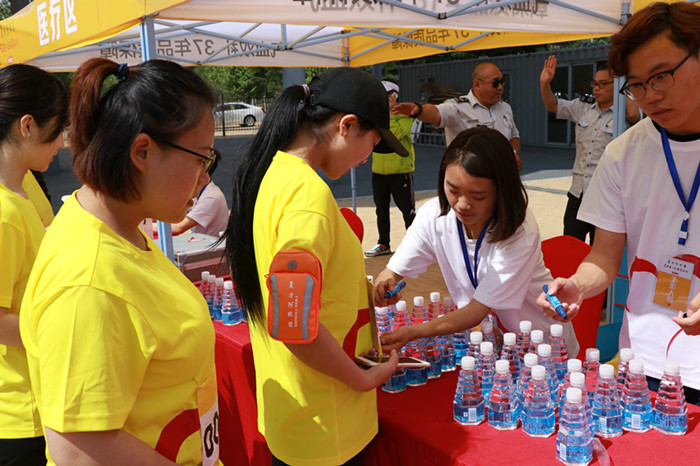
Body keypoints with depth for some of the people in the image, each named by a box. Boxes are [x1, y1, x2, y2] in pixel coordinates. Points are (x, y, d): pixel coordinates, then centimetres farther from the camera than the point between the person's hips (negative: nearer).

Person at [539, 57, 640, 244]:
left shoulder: (623, 114, -7)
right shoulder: (582, 108, 10)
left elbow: (633, 115, -29)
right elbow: (552, 105, 15)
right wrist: (545, 83, -3)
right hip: (578, 193, 5)